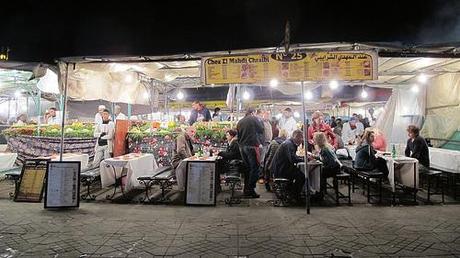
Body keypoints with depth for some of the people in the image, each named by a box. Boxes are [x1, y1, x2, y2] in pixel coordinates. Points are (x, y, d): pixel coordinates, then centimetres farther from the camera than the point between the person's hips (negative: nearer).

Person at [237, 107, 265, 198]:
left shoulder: (240, 122, 14)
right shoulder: (254, 119, -3)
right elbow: (261, 130, 2)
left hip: (242, 147, 7)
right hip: (252, 146, -7)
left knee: (247, 168, 14)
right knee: (255, 168, -3)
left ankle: (246, 189, 17)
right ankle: (251, 190, -6)